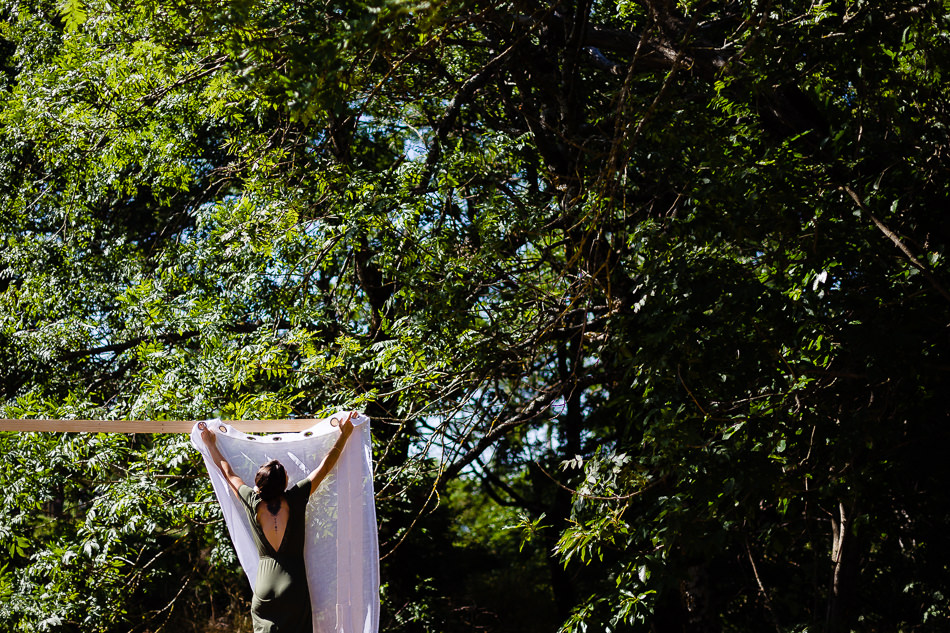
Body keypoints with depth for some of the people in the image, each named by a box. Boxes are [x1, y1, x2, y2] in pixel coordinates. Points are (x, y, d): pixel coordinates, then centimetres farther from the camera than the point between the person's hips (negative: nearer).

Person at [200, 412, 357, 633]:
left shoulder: (253, 503, 0)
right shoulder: (295, 499, -5)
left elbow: (228, 473, 17)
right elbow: (324, 467, 6)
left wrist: (211, 444, 32)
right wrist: (344, 434, 16)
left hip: (265, 588, 2)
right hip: (295, 587, -2)